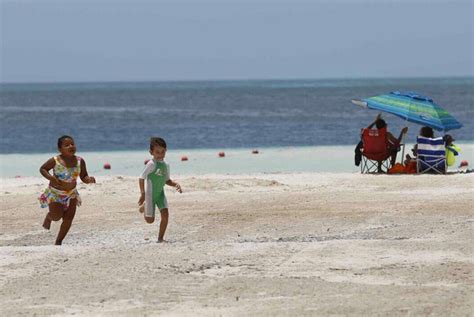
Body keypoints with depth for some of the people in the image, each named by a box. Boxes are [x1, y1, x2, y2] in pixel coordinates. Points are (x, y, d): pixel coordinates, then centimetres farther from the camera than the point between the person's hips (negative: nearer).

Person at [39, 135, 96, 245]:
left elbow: (83, 177, -4)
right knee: (57, 216, -8)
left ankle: (59, 241, 18)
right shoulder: (55, 161, -21)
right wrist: (50, 177, -26)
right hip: (55, 193, -3)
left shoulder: (80, 161, -12)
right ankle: (49, 216, 31)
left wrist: (89, 179, -27)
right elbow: (42, 169, -7)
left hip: (71, 193, 3)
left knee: (69, 218, 1)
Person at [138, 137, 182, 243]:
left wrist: (175, 184, -4)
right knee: (150, 220, 3)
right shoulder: (152, 164, -19)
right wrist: (143, 194, -19)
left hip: (160, 194, 5)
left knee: (165, 214, -12)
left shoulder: (165, 166, 3)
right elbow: (141, 178, -18)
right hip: (150, 194, -5)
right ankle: (143, 206, 37)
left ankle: (160, 238, -1)